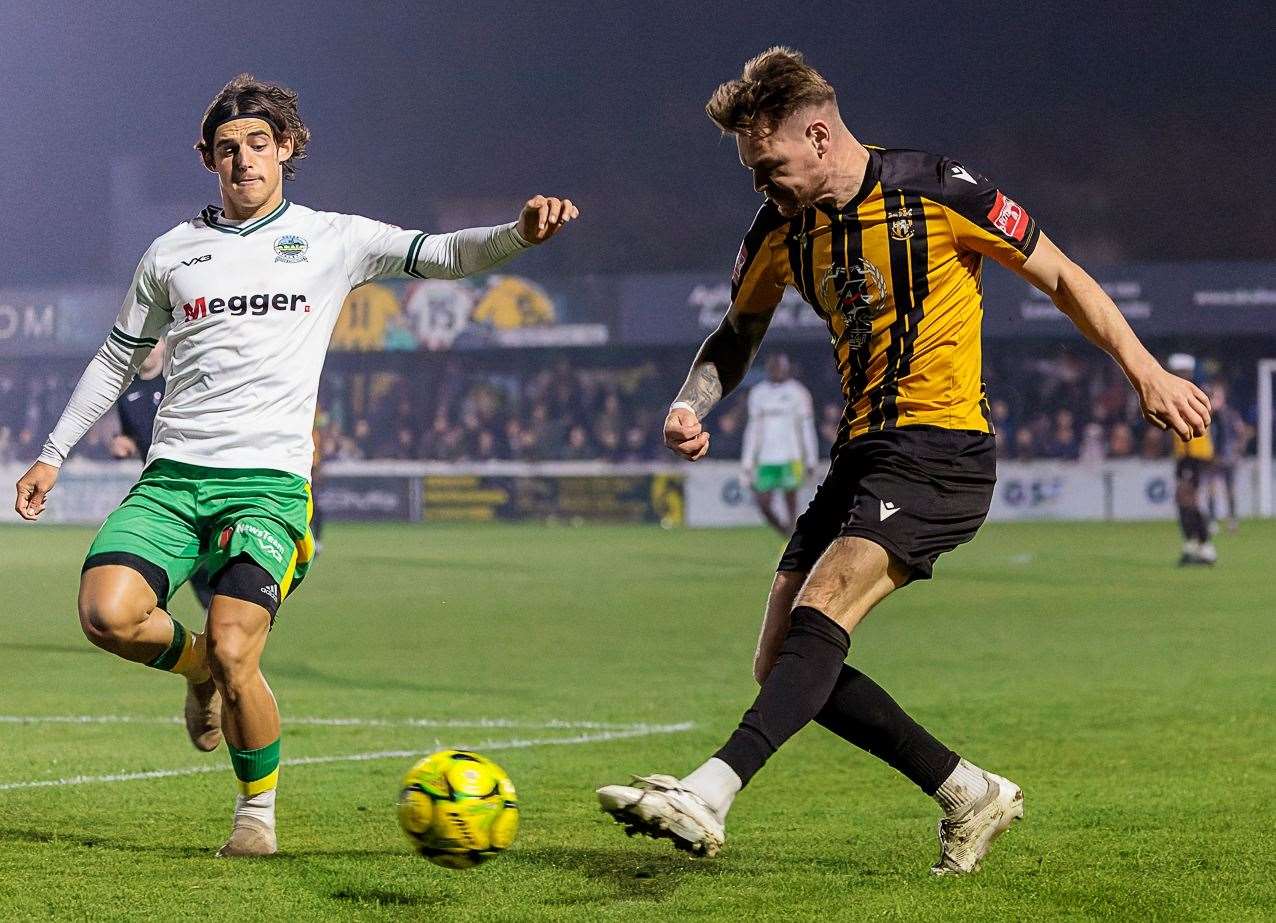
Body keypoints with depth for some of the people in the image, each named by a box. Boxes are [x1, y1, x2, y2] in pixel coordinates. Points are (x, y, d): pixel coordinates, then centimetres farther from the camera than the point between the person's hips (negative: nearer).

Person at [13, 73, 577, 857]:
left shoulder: (331, 240, 9)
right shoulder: (173, 252, 15)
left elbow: (440, 256, 0)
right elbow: (118, 360, 25)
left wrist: (520, 234, -20)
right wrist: (55, 453, 23)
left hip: (270, 481, -2)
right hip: (173, 476, 3)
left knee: (234, 651, -20)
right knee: (108, 615, -22)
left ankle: (259, 811, 5)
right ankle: (199, 667, 13)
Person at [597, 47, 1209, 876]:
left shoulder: (937, 192, -10)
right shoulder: (781, 230, 7)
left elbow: (1060, 277, -1)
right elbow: (740, 333, 23)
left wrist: (1147, 373, -4)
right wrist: (690, 408, 4)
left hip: (942, 450, -8)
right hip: (862, 454, 8)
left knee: (821, 609, -27)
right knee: (784, 665, 0)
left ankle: (710, 794, -41)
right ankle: (971, 795, 11)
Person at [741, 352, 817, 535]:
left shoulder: (796, 392, 1)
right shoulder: (758, 393, 12)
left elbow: (807, 428, 0)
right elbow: (753, 429, 16)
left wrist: (810, 461, -4)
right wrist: (747, 462, 11)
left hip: (790, 458, -4)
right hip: (766, 459, 4)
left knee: (791, 503, -6)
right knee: (763, 504, -2)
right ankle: (784, 533, 19)